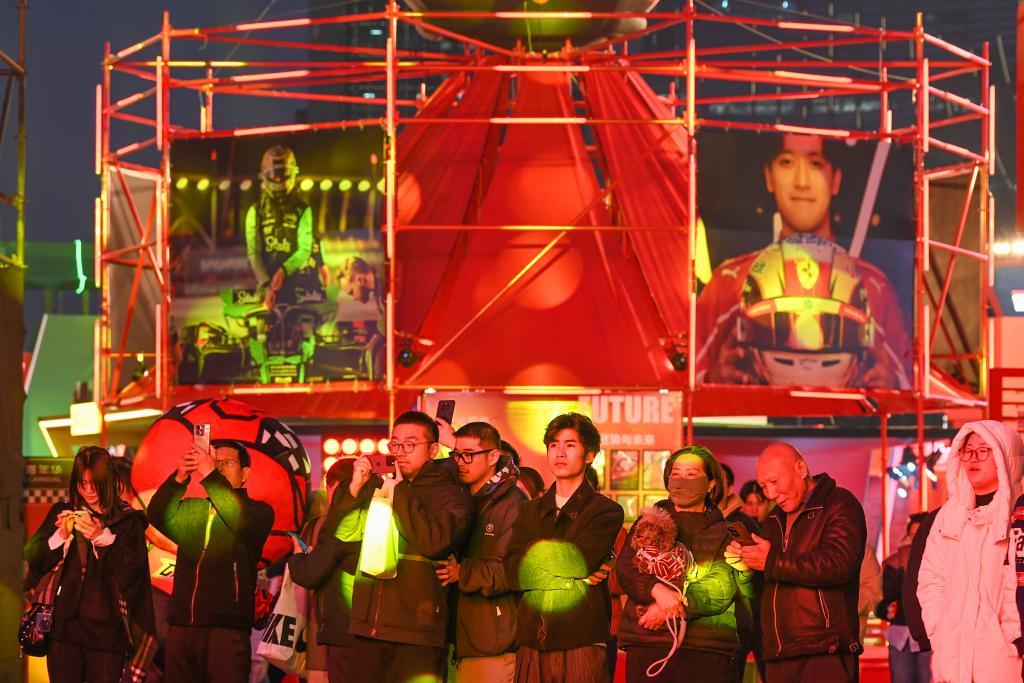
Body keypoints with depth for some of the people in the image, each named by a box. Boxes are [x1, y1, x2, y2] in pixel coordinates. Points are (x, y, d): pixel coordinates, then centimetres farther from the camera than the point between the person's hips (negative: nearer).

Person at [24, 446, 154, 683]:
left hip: (106, 628, -2)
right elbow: (34, 557, 7)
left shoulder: (127, 521, 2)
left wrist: (102, 537, -16)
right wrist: (61, 535, -10)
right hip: (64, 623, 2)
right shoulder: (63, 512, 10)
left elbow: (132, 571, -7)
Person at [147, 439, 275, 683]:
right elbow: (157, 516, 0)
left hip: (226, 629, -4)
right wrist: (180, 477, -15)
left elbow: (242, 523, -15)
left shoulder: (258, 511, 8)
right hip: (181, 626, 4)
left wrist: (210, 475, -20)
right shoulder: (190, 510, 18)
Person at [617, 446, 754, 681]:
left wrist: (668, 610, -17)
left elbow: (722, 587, -5)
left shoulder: (725, 532, 11)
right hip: (646, 645, 1)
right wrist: (658, 590, -19)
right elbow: (625, 568, 2)